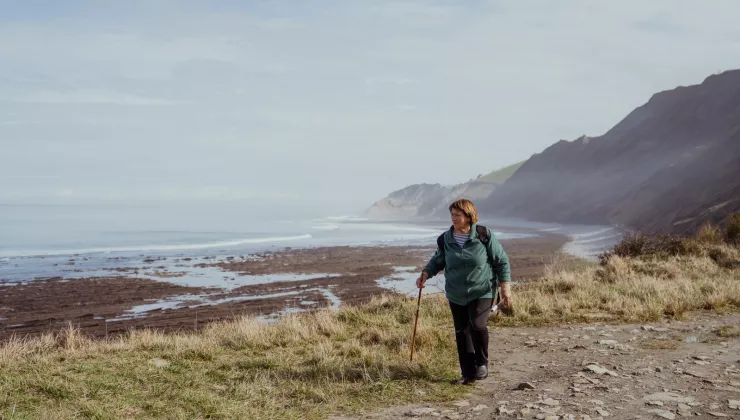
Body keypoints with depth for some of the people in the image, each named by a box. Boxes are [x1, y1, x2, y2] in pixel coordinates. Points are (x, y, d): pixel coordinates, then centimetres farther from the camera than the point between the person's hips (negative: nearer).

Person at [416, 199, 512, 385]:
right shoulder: (445, 239, -2)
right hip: (456, 295, 4)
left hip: (482, 292, -4)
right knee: (462, 333, 6)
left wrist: (505, 286, -7)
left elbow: (501, 260, -3)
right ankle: (468, 373, 18)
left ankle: (482, 364, 4)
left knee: (478, 326, -20)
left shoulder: (484, 235, -11)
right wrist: (426, 273, -5)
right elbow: (438, 260, 14)